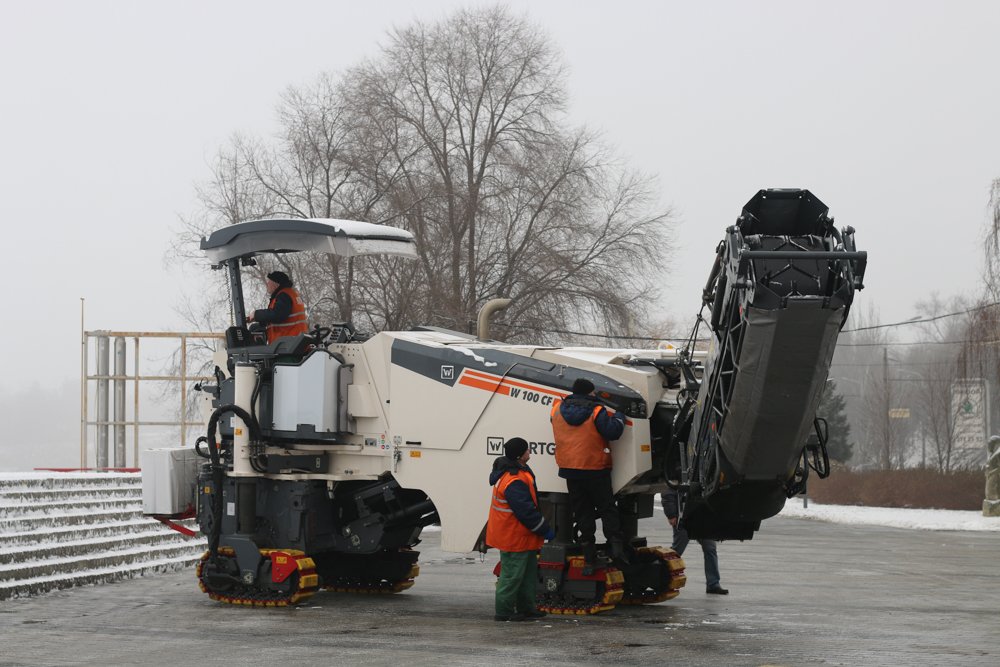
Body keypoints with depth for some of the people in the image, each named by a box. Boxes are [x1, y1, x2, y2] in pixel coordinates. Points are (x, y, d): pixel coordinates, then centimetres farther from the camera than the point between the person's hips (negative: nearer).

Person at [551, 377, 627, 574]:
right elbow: (612, 432, -16)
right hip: (595, 469, -4)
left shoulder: (558, 409, 2)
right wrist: (619, 418, 5)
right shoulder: (596, 412, -13)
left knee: (581, 512, 9)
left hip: (570, 469, 4)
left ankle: (588, 558, 8)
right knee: (606, 507, 11)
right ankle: (615, 544, -5)